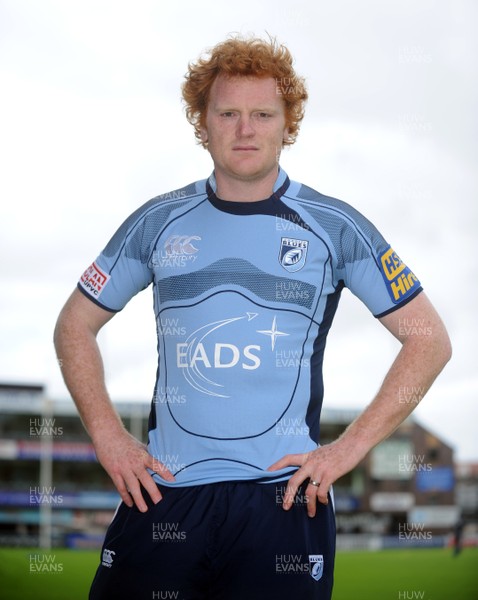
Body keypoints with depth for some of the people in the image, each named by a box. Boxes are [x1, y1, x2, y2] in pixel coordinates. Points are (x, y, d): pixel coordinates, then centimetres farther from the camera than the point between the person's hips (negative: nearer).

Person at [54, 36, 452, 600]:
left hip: (284, 495, -1)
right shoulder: (158, 222, 7)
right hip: (162, 492, 2)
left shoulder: (333, 226, 2)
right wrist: (107, 436, 5)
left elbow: (429, 340, 3)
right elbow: (75, 324, 17)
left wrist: (350, 447, -4)